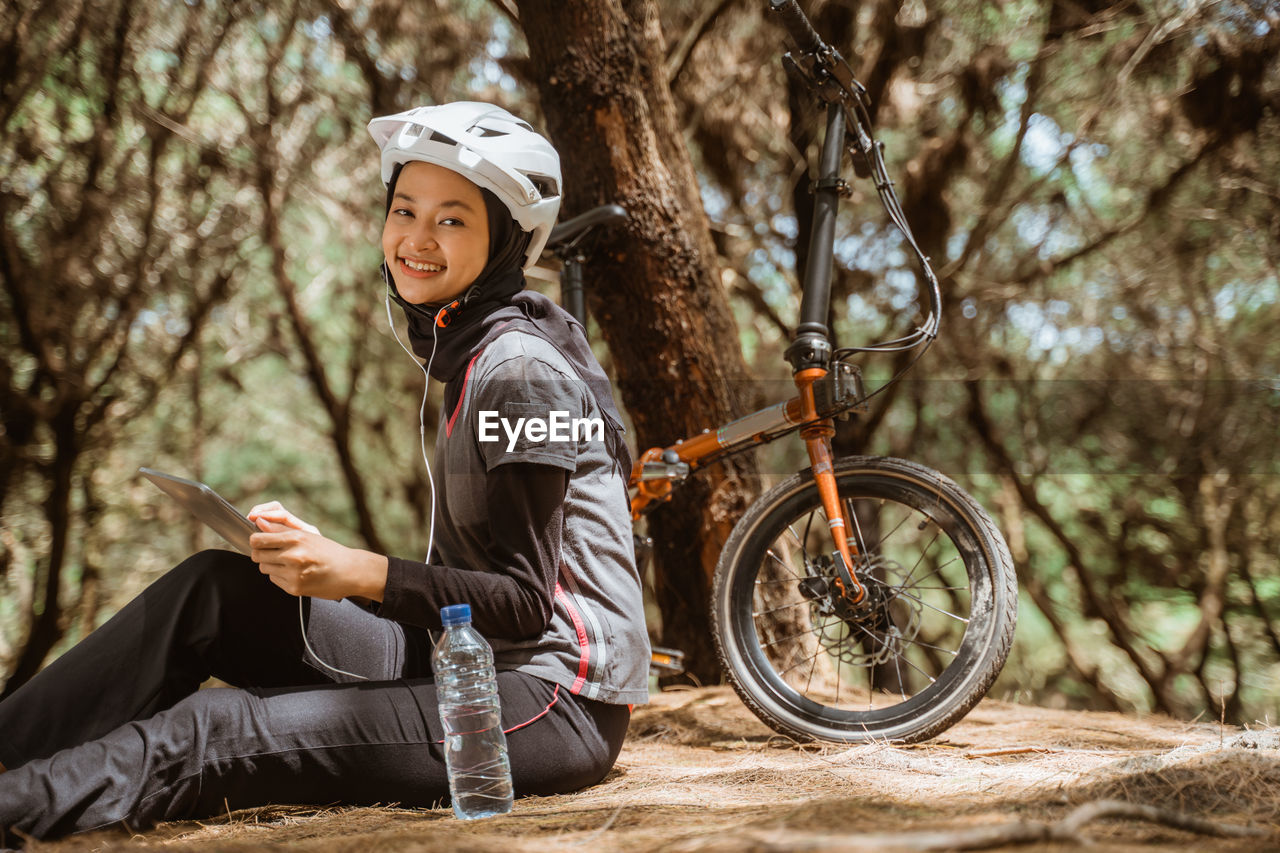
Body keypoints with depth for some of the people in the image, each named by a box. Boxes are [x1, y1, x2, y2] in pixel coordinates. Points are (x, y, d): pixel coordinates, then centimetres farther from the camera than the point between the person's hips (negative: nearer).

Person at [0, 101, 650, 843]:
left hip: (556, 701, -9)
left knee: (213, 735, -23)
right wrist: (321, 556, 3)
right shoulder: (469, 351, 14)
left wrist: (358, 573, -26)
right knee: (214, 590, -2)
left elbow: (525, 601, -18)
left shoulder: (523, 370, -15)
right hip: (468, 665, 9)